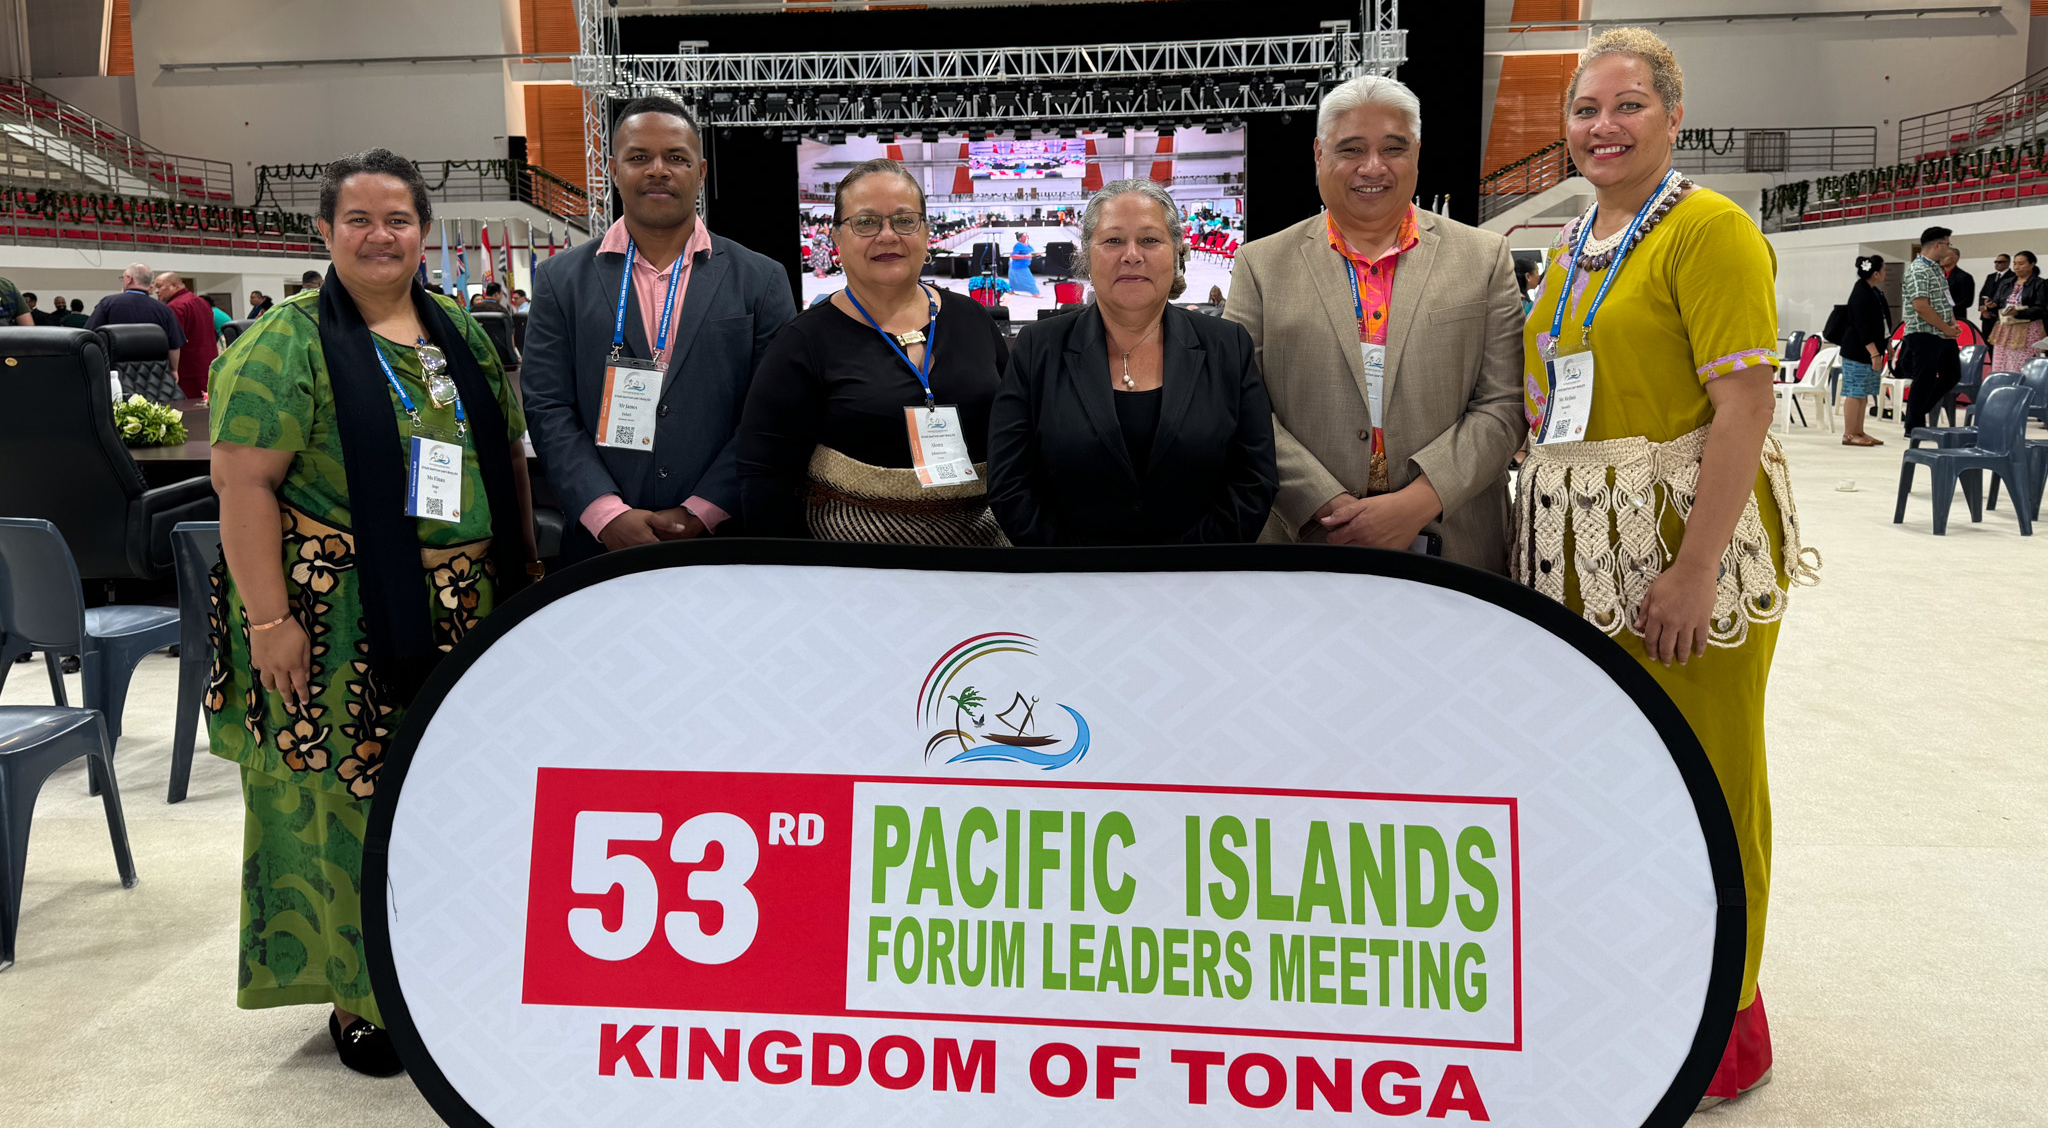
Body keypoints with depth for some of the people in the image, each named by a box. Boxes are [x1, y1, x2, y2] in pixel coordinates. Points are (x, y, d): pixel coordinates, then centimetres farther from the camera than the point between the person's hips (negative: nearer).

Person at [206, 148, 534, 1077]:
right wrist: (269, 619, -17)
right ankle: (356, 994, 19)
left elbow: (507, 453, 16)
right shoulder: (287, 342, -6)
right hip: (346, 625, -5)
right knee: (349, 798, 4)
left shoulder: (460, 333, 11)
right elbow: (243, 483, -11)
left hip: (467, 614, 5)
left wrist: (525, 573, 11)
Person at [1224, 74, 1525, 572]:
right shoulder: (1262, 265, 5)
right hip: (1304, 543, 0)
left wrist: (1417, 503, -14)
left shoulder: (1484, 258, 7)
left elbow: (1503, 405, 0)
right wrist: (1329, 506, -14)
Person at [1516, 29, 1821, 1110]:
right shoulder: (1570, 246, 14)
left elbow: (1744, 405, -16)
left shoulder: (1709, 229, -9)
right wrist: (1542, 539, 12)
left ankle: (1725, 1023, 20)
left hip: (1688, 544, -7)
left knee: (1703, 778, 3)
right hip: (1579, 553, 7)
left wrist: (1693, 571, -22)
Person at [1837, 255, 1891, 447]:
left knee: (1863, 394, 12)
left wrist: (1886, 343, 26)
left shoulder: (1873, 291, 13)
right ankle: (1849, 434, -3)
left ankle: (1858, 432, 16)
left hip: (1869, 352, 10)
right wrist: (1874, 353, -24)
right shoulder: (1861, 295, -18)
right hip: (1858, 352, -10)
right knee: (1855, 392, -7)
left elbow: (1879, 322, 23)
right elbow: (1863, 327, -22)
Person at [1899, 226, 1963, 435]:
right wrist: (1947, 329, -15)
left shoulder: (1936, 268, 15)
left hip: (1943, 334, 10)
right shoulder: (1918, 271, -15)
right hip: (1924, 334, -10)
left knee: (1952, 374, 15)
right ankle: (1914, 427, 8)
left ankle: (1919, 409, 27)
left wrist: (1953, 324, 5)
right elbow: (1921, 307, -22)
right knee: (1924, 380, -3)